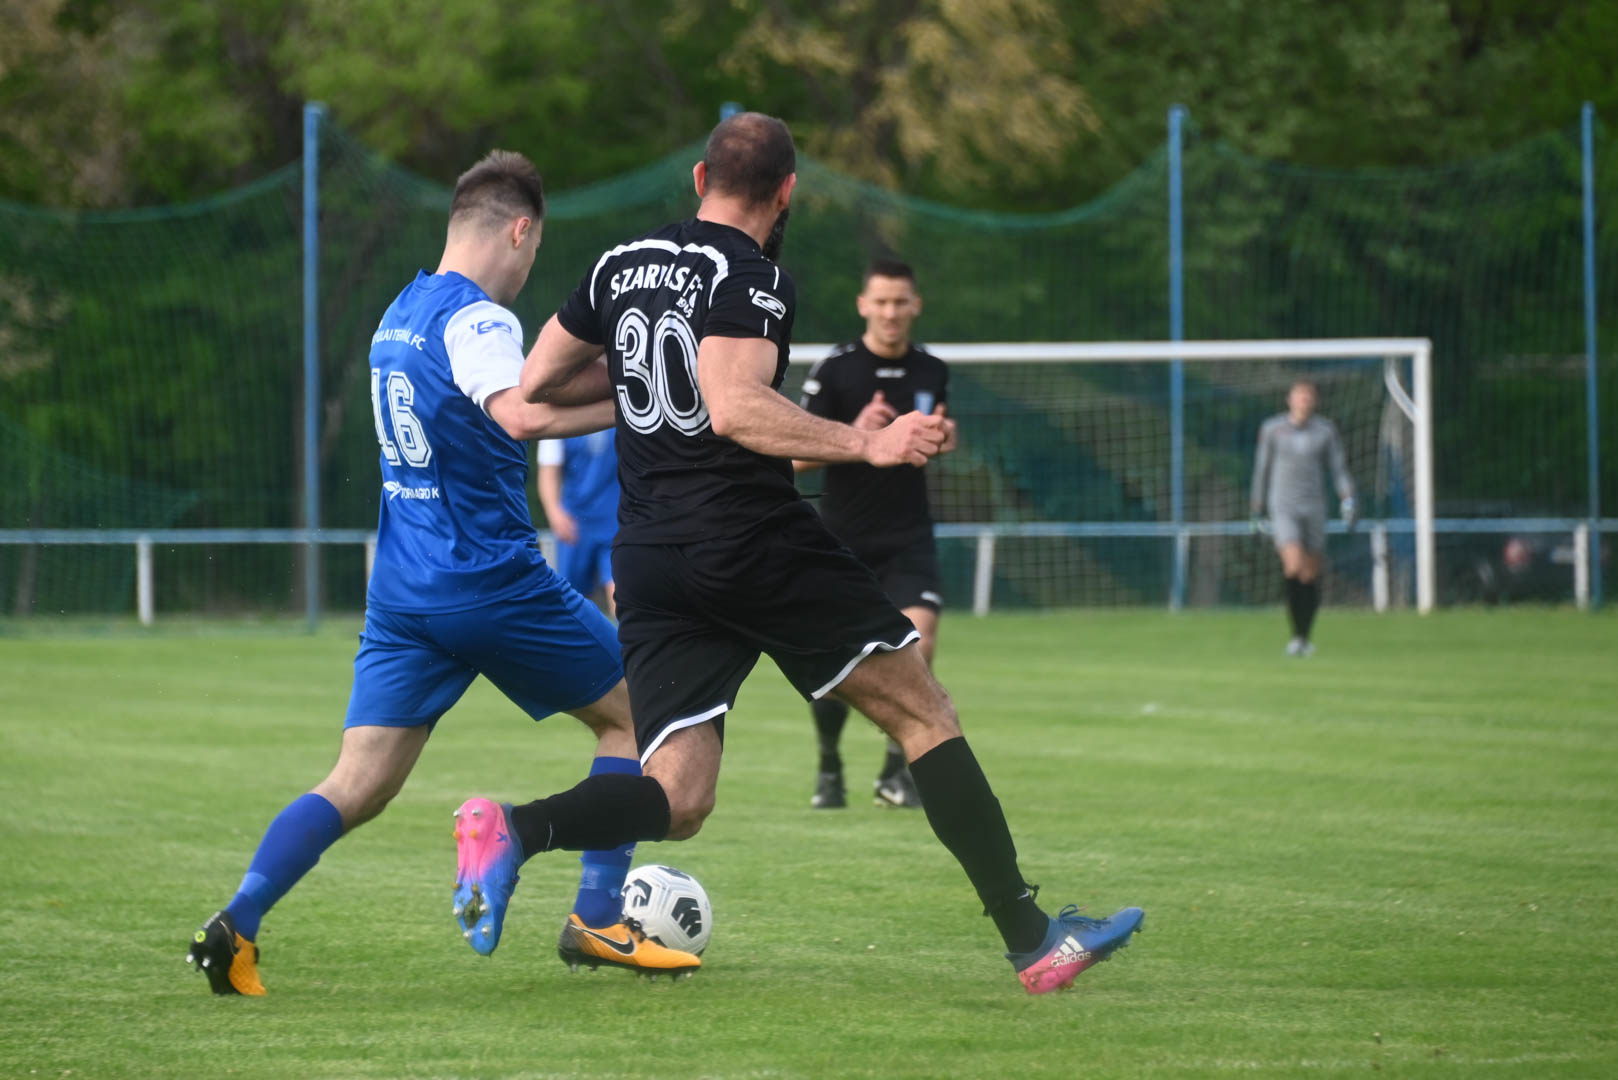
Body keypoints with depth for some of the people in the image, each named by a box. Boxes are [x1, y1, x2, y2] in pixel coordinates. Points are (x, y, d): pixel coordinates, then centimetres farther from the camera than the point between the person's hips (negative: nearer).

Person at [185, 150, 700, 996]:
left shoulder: (399, 313, 15)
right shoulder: (475, 317, -13)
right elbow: (519, 414, -32)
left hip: (401, 594, 7)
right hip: (492, 581, -7)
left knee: (358, 785, 2)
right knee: (634, 713, 12)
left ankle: (235, 925, -17)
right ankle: (595, 920, 10)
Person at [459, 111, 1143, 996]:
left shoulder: (622, 265, 14)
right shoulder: (750, 277, -8)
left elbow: (536, 384, 22)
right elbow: (735, 408, -24)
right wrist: (866, 446, -26)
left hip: (649, 560, 6)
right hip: (757, 541, -6)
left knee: (675, 800, 1)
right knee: (923, 714, 7)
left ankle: (519, 830, -28)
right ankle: (1032, 939, 6)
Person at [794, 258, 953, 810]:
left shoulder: (932, 372, 5)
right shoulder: (835, 370, -6)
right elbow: (798, 457, -8)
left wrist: (943, 440, -1)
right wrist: (855, 434, -24)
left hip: (908, 538, 2)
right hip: (843, 538, -2)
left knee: (919, 644, -17)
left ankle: (897, 770, -3)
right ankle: (829, 769, 23)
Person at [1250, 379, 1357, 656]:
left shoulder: (1325, 430, 3)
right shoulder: (1273, 429, 1)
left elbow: (1339, 468, 2)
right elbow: (1261, 469, 8)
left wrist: (1347, 501, -13)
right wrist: (1257, 509, 9)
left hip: (1314, 508, 2)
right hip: (1283, 508, -2)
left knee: (1310, 575, 3)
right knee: (1294, 566, -20)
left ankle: (1305, 637, 19)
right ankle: (1296, 635, -8)